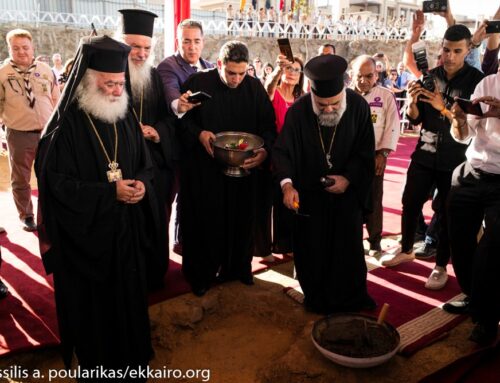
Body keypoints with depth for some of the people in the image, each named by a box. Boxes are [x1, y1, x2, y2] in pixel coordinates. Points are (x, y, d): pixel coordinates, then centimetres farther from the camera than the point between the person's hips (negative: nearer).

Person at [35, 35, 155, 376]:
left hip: (127, 228, 5)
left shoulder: (127, 118, 3)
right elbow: (57, 182, -16)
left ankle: (131, 356, 38)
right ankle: (96, 362, 33)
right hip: (85, 234, -5)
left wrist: (141, 184, -14)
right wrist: (110, 193, -23)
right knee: (93, 302, 9)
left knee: (128, 295, 16)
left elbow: (145, 165, 9)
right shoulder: (66, 125, -14)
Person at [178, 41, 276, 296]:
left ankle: (238, 267, 31)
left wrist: (265, 150, -18)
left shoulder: (254, 87, 2)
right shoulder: (197, 83, -5)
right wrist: (199, 134, -20)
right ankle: (201, 273, 23)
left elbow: (268, 125, 1)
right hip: (204, 169, -2)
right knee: (205, 220, 6)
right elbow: (182, 118, -1)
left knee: (241, 219, 11)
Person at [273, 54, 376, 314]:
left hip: (347, 190, 1)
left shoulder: (358, 106, -13)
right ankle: (316, 299, 30)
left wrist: (348, 178, -19)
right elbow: (282, 150, -17)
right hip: (309, 193, 0)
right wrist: (287, 183, -32)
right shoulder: (298, 111, -16)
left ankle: (350, 299, 30)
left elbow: (366, 152, -6)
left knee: (348, 246, 10)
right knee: (311, 248, 9)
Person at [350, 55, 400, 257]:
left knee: (373, 199, 7)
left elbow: (392, 127, -2)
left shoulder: (386, 96, 0)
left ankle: (375, 241, 22)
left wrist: (382, 153, -9)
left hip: (374, 155, 0)